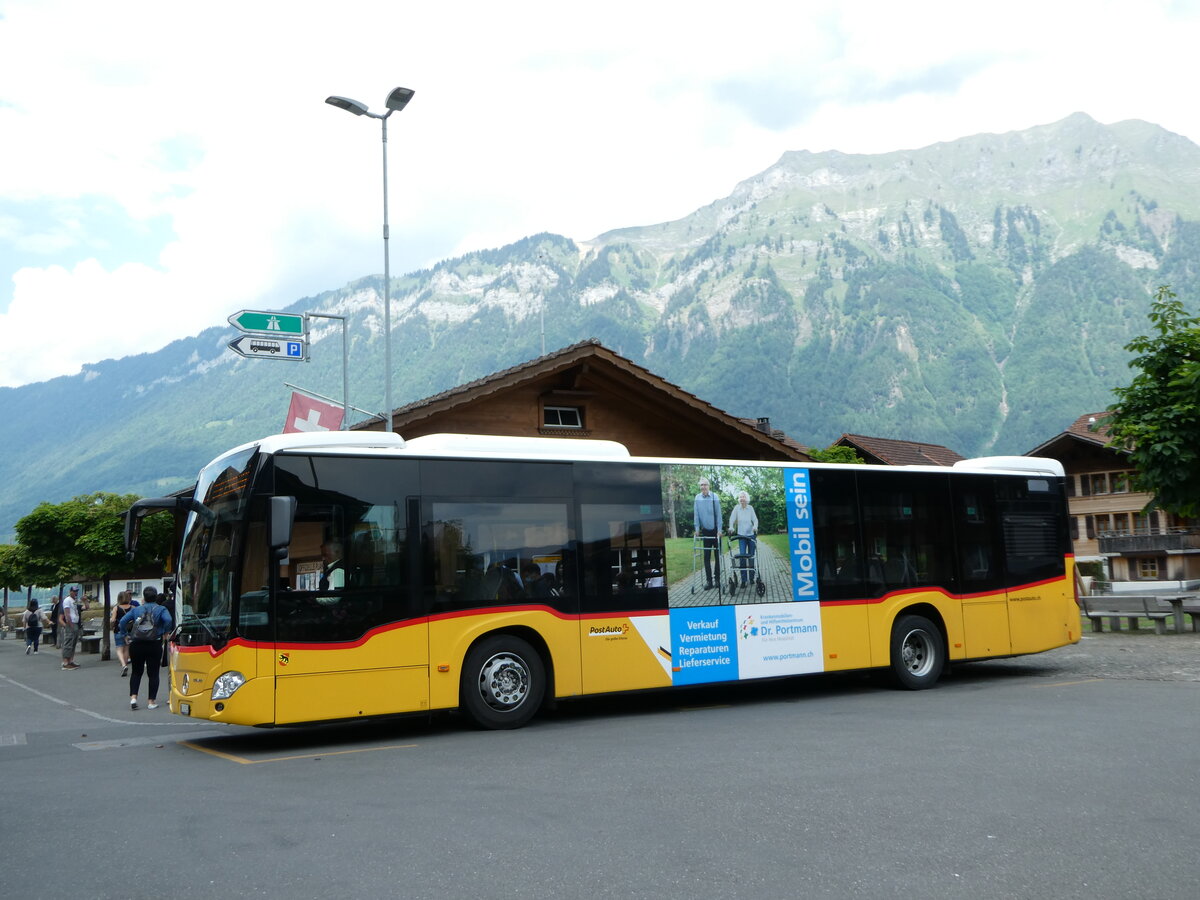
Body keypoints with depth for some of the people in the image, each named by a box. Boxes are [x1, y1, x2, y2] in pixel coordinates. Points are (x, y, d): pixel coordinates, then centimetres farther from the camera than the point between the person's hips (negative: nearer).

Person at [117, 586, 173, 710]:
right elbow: (168, 620, -18)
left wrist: (125, 635, 8)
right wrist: (165, 633, -4)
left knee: (136, 672, 16)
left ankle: (133, 697, 2)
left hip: (136, 644, 2)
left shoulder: (136, 610, 9)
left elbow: (122, 622, 0)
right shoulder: (161, 609, 2)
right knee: (153, 673, 4)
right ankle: (152, 701, 6)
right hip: (154, 645, -2)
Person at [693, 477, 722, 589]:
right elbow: (696, 515, 1)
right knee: (706, 557, 1)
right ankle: (708, 581, 4)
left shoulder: (715, 497, -10)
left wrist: (719, 530, -11)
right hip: (705, 530, 2)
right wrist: (697, 528, -3)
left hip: (715, 530, -2)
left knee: (717, 555, 6)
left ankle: (718, 579, 16)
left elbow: (718, 514, -9)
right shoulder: (697, 498, -3)